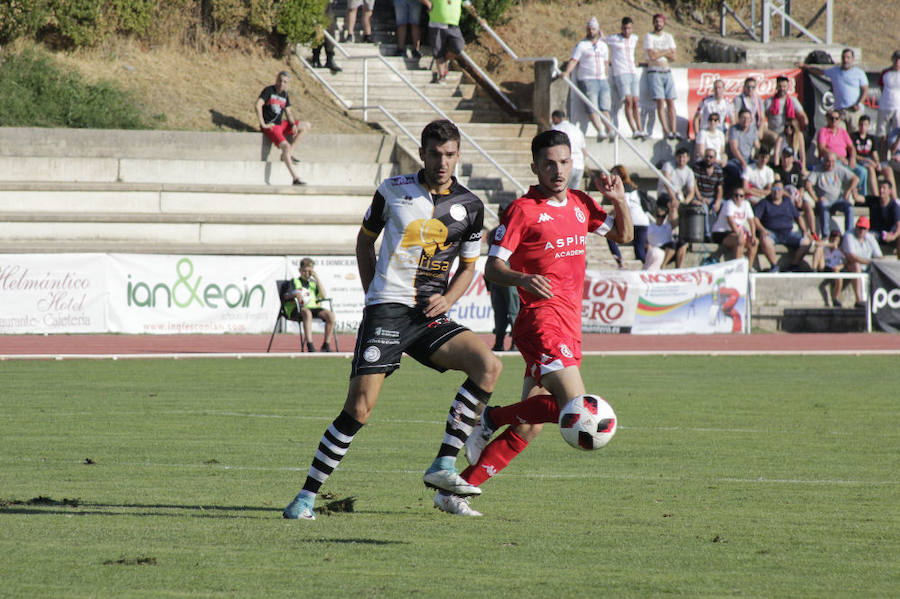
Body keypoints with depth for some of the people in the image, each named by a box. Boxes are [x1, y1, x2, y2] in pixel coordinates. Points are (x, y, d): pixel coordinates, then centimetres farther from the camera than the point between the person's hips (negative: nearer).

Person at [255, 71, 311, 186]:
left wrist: (293, 124, -7)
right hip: (270, 126, -8)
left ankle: (289, 154, -3)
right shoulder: (269, 91, -7)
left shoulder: (285, 95, 13)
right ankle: (295, 179, -25)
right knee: (286, 146, -25)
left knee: (306, 126, 2)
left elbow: (288, 114, 14)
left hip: (281, 124, 8)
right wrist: (263, 124, -21)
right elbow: (258, 105, -19)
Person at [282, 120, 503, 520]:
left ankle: (444, 466, -12)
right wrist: (371, 292, 8)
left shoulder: (469, 207, 7)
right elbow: (365, 239, 17)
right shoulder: (394, 190, 2)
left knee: (489, 366, -20)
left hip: (430, 317, 3)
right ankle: (307, 495, -3)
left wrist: (447, 298, -1)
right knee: (360, 407, -13)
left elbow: (468, 265, 18)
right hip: (387, 310, -3)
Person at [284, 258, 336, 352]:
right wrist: (295, 294, -21)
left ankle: (326, 345, -16)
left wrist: (316, 277, 6)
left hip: (313, 307, 4)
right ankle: (310, 345, -50)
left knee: (330, 315, -23)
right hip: (297, 309, -4)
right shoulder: (295, 282, 15)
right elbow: (285, 296, 1)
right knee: (307, 313, -41)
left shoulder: (313, 283, 24)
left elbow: (323, 295, 7)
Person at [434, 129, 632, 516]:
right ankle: (494, 418, -3)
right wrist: (523, 279, -28)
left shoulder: (580, 204, 15)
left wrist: (620, 201, 9)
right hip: (542, 321, -8)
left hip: (568, 330, 8)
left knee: (527, 429, 5)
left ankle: (455, 492, 10)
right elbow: (492, 268, -8)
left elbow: (622, 236, 29)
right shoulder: (523, 210, -5)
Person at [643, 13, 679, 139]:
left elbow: (674, 57, 7)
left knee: (671, 102, -2)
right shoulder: (649, 37, -1)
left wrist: (659, 53, -4)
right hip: (654, 72, -5)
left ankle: (674, 131, -3)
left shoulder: (668, 37, 14)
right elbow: (652, 55, -13)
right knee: (660, 102, -13)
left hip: (667, 72, 5)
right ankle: (666, 131, -16)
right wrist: (667, 52, 0)